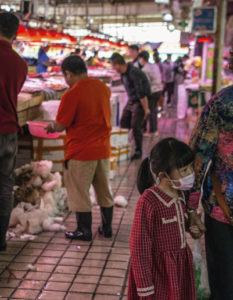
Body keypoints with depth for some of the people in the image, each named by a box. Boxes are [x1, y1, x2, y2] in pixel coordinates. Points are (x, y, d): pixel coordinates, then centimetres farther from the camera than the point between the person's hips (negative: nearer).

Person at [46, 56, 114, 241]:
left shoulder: (72, 95, -17)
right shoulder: (103, 87, 4)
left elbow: (61, 125, -14)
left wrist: (52, 127, 9)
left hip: (81, 152, -7)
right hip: (103, 149, 7)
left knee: (79, 192, 7)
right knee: (104, 190, 16)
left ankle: (84, 231, 14)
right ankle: (107, 228, 25)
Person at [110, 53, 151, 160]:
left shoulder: (133, 73, -27)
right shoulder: (123, 73, 1)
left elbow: (141, 93, -25)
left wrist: (146, 109, -22)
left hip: (140, 102, -9)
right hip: (131, 101, 9)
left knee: (135, 126, -9)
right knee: (124, 124, 6)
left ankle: (138, 151, 5)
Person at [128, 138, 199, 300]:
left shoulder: (180, 194, -1)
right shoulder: (149, 201, -24)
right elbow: (139, 246, -19)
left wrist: (190, 226, -2)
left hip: (181, 265, 7)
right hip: (158, 270, -7)